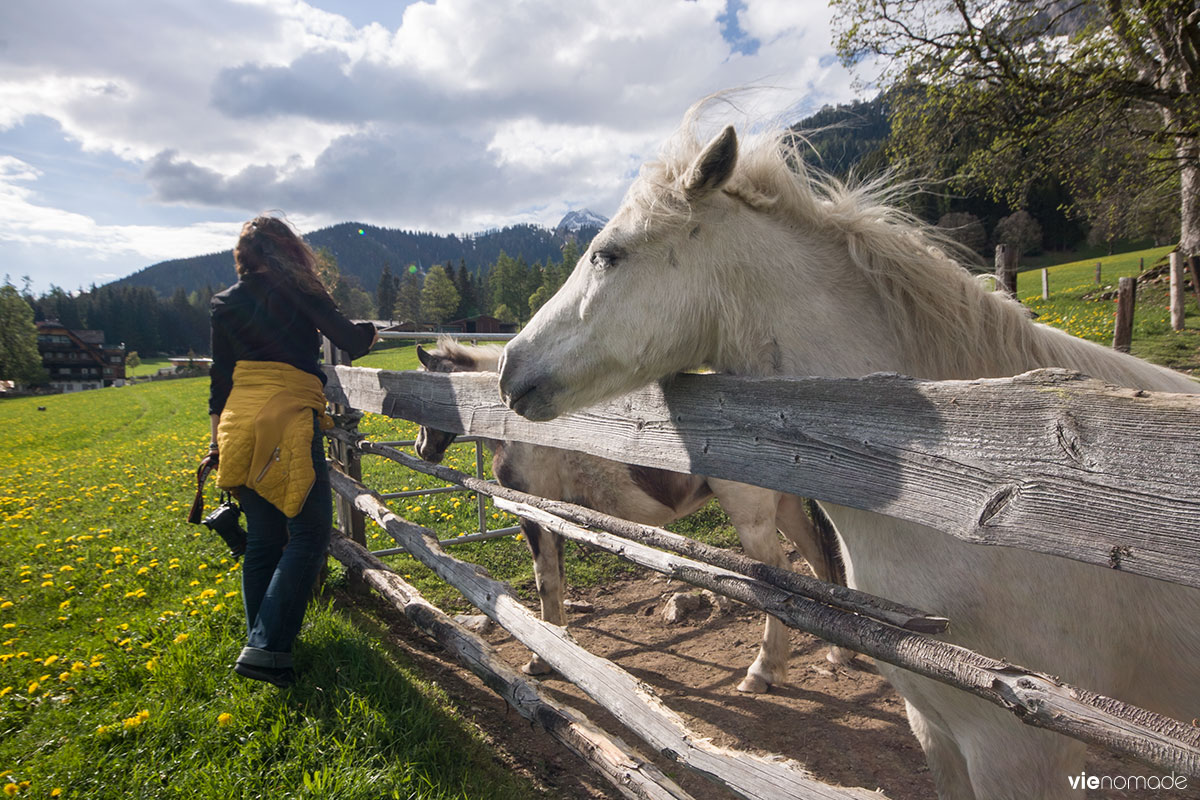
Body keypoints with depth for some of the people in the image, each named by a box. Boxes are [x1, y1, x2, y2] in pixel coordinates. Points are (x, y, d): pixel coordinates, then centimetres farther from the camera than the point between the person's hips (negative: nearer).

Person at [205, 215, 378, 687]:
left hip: (238, 425, 6)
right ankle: (266, 648, -10)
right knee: (309, 533, -3)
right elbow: (351, 341, -3)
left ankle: (263, 640, 23)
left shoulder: (225, 304, 15)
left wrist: (218, 440, 22)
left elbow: (219, 379, 17)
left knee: (263, 539, 14)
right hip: (289, 422, -6)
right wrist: (368, 332, 20)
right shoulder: (298, 291, -1)